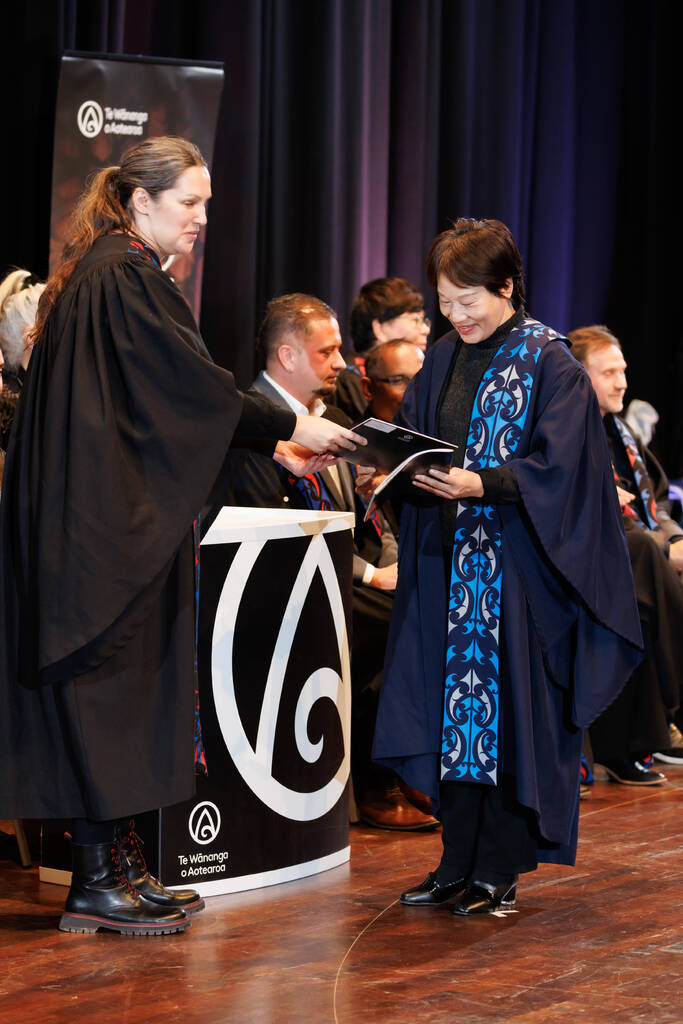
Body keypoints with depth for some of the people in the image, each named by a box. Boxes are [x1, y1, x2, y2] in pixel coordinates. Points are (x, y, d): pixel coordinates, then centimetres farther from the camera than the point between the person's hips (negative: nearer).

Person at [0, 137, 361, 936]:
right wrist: (288, 428, -10)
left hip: (98, 518, 10)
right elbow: (194, 384, -17)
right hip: (110, 520, -10)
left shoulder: (102, 273, 18)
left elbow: (156, 399, 20)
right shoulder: (126, 278, -13)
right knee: (112, 685, -6)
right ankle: (97, 882, 0)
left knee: (116, 691, 10)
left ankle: (115, 867, 13)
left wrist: (269, 442, 17)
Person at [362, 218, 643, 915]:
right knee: (452, 707, 6)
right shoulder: (442, 362, 12)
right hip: (447, 558, 6)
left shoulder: (549, 363, -6)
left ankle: (499, 870, 4)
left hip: (518, 565, -6)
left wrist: (482, 485, -27)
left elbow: (555, 466, -14)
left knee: (508, 712, -3)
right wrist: (385, 471, -6)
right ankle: (459, 863, 14)